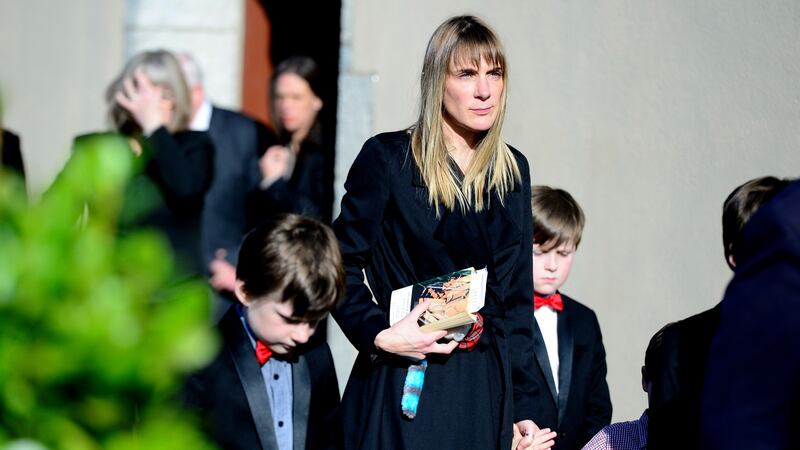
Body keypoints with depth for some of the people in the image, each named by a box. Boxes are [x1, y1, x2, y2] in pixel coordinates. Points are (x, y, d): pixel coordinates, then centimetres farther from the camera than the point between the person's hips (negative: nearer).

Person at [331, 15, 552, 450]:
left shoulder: (512, 170, 10)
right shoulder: (387, 157, -4)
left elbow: (516, 297, 11)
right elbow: (342, 267, -3)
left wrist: (522, 407, 7)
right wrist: (380, 335, -18)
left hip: (486, 385, 4)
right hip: (402, 385, -4)